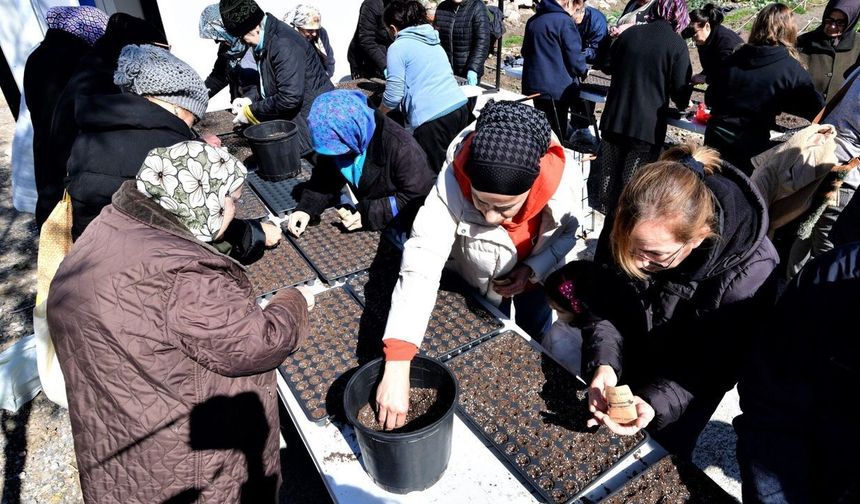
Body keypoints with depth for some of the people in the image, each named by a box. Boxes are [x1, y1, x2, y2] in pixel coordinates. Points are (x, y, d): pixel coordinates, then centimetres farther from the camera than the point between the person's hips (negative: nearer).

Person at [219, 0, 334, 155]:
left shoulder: (285, 44, -21)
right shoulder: (264, 44, 10)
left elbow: (289, 98, -27)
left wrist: (250, 112, -16)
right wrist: (250, 100, 4)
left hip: (313, 120, -10)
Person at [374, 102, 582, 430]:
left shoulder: (563, 180, -35)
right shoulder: (453, 185, -42)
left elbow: (570, 231, -12)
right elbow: (421, 264, -49)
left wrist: (534, 270, -28)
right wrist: (397, 368, -56)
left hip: (537, 272, 2)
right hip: (480, 282, -1)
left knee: (536, 339, 25)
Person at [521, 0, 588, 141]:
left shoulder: (533, 20, 11)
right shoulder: (563, 20, -13)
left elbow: (526, 51, 21)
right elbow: (574, 57, -14)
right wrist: (584, 70, 5)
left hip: (534, 83, 8)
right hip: (557, 87, -8)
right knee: (556, 135, 0)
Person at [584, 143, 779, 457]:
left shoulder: (748, 275, -35)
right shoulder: (634, 227, -25)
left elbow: (716, 368, -24)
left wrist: (656, 403, -39)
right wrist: (603, 363, -31)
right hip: (620, 369, 3)